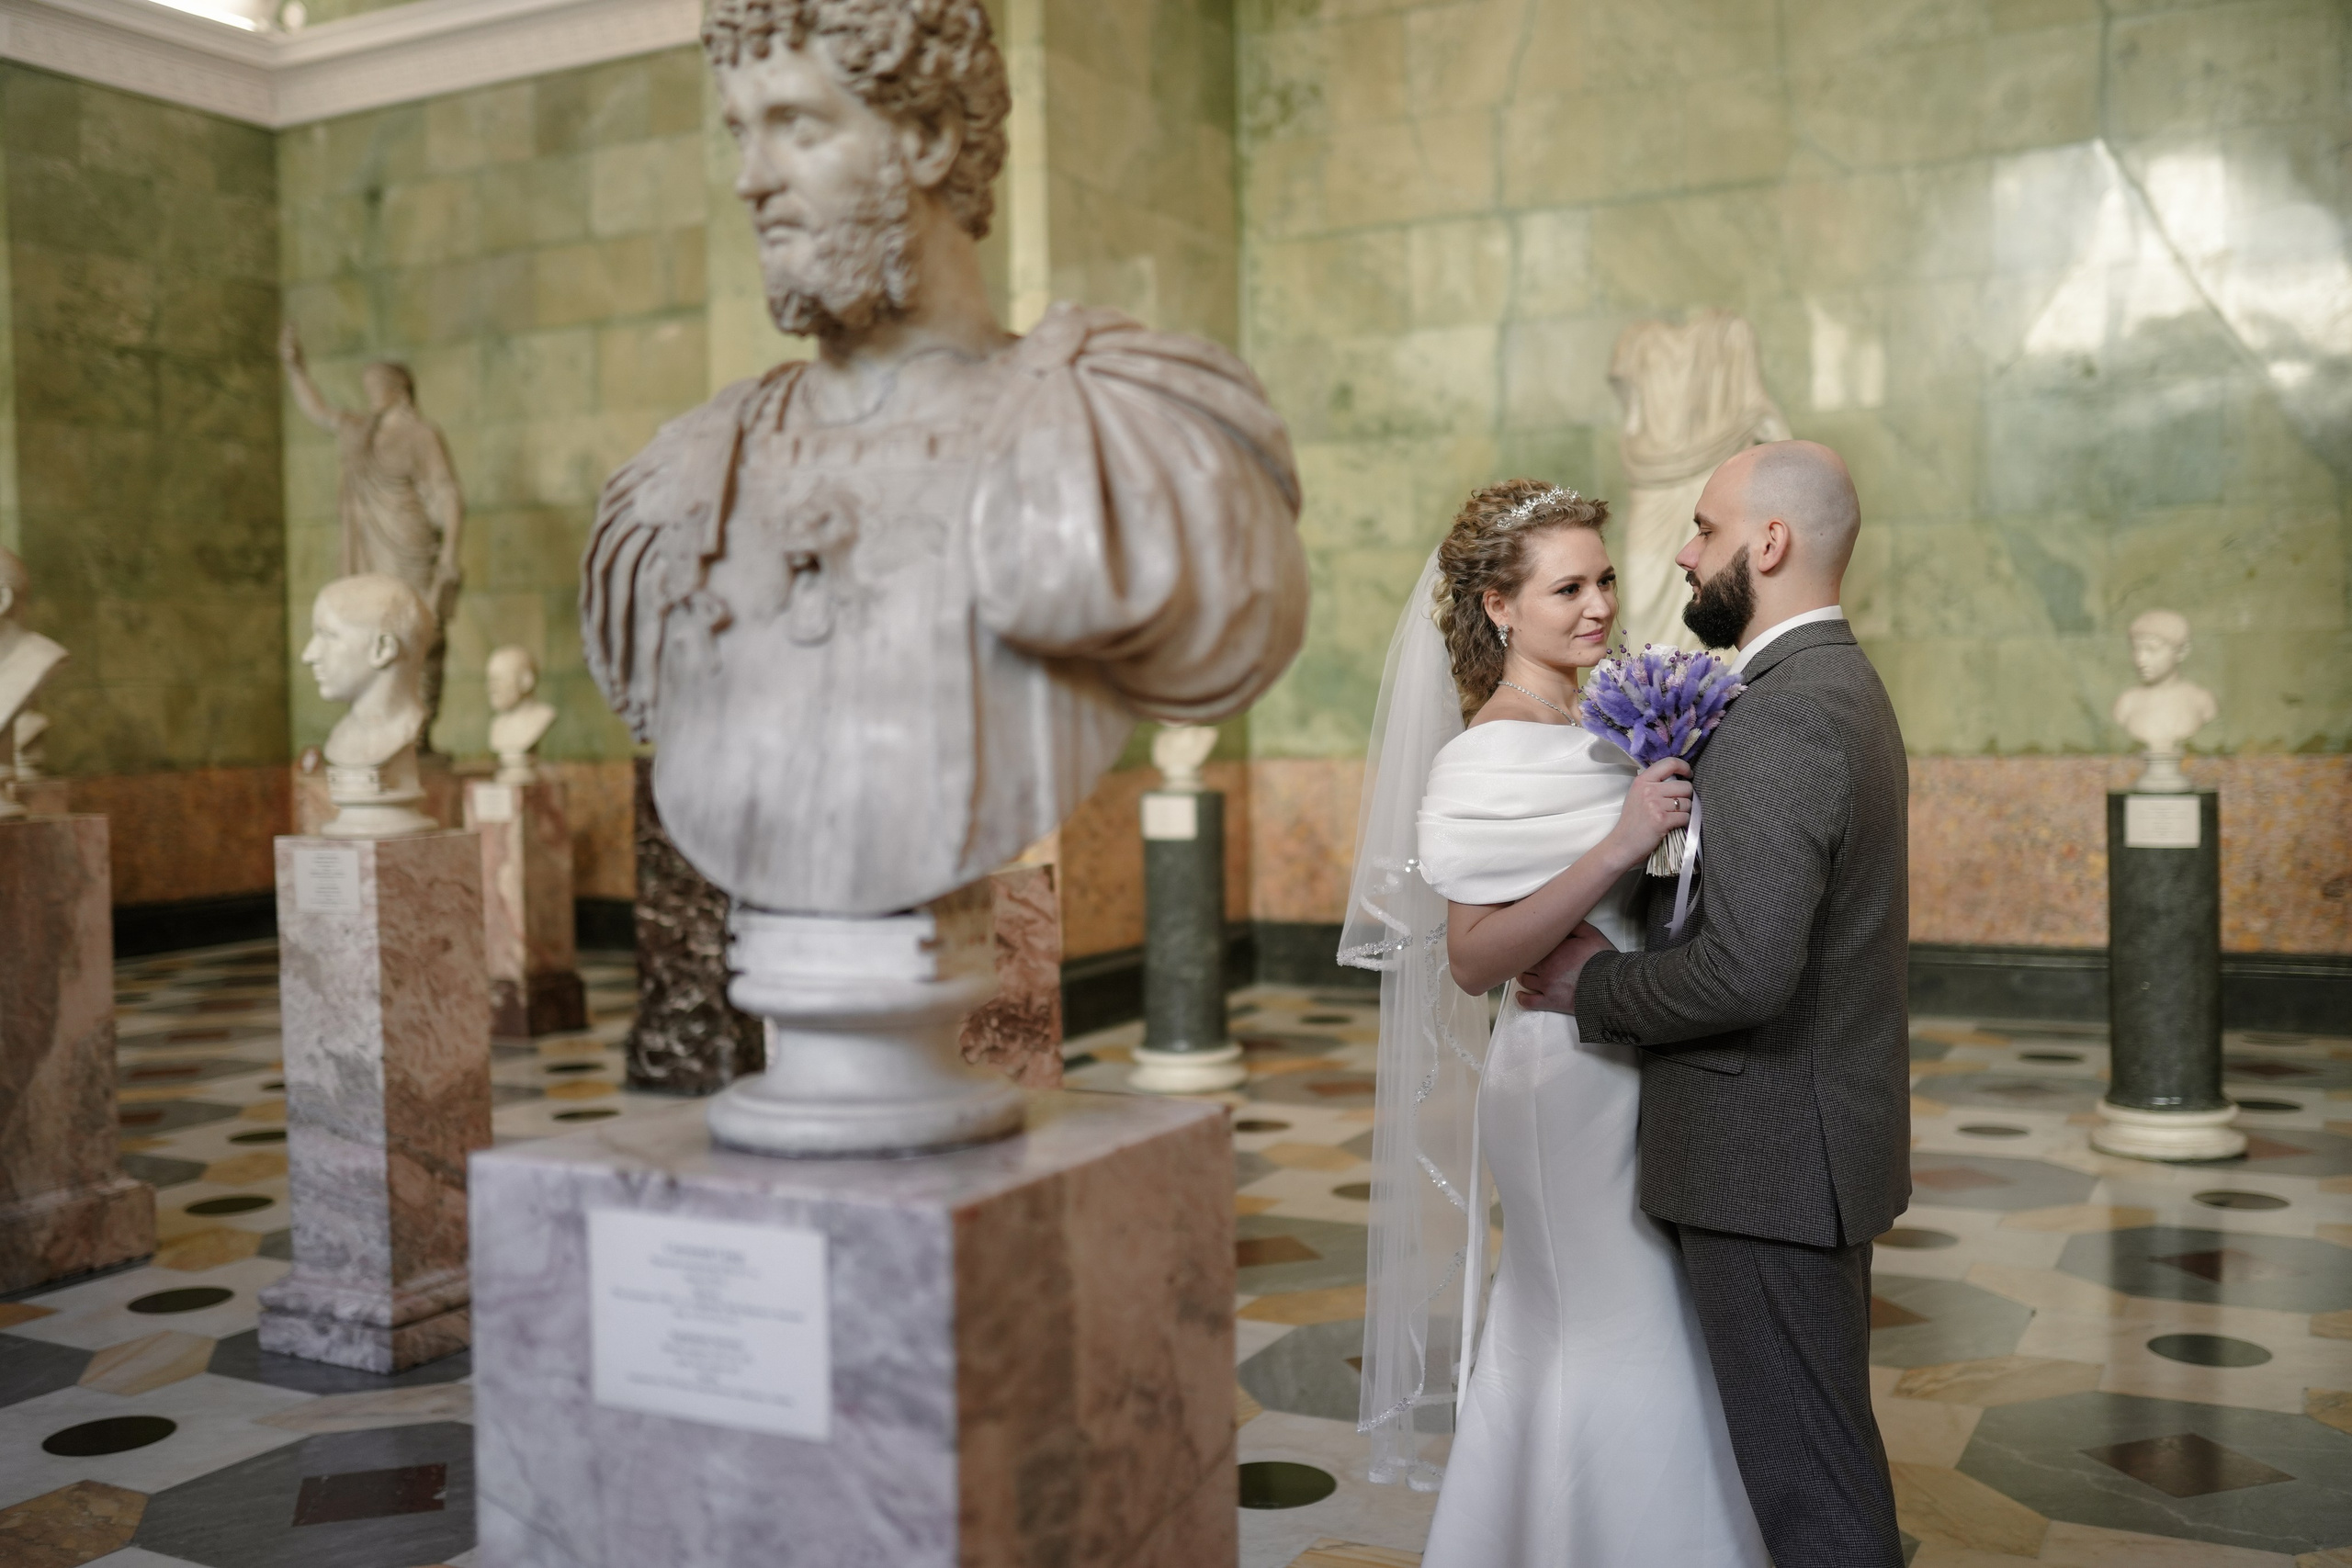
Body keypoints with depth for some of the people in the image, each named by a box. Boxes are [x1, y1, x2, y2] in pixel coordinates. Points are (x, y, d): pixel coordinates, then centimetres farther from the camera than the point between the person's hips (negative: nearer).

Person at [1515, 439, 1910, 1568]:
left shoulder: (1781, 713, -21)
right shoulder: (1843, 685, 12)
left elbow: (1745, 968, -29)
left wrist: (1596, 988, -13)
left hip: (1767, 1152, -10)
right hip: (1822, 1134, 10)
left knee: (1804, 1471, 2)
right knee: (1823, 1438, 22)